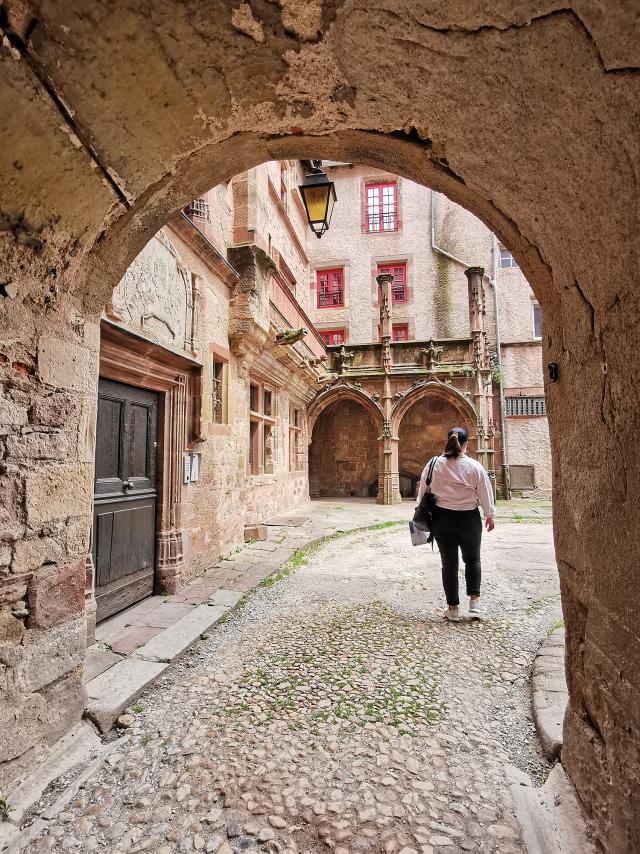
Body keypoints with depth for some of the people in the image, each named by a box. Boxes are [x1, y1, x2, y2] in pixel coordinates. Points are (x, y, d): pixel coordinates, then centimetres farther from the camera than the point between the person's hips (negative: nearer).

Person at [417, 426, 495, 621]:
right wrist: (490, 515, 13)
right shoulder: (474, 466, -8)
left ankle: (453, 608, 17)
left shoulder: (434, 464, -6)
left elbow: (423, 490, 1)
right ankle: (474, 601, 13)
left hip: (442, 518, 1)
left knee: (449, 563, 10)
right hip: (469, 518, 0)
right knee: (472, 559, 20)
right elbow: (485, 492, -1)